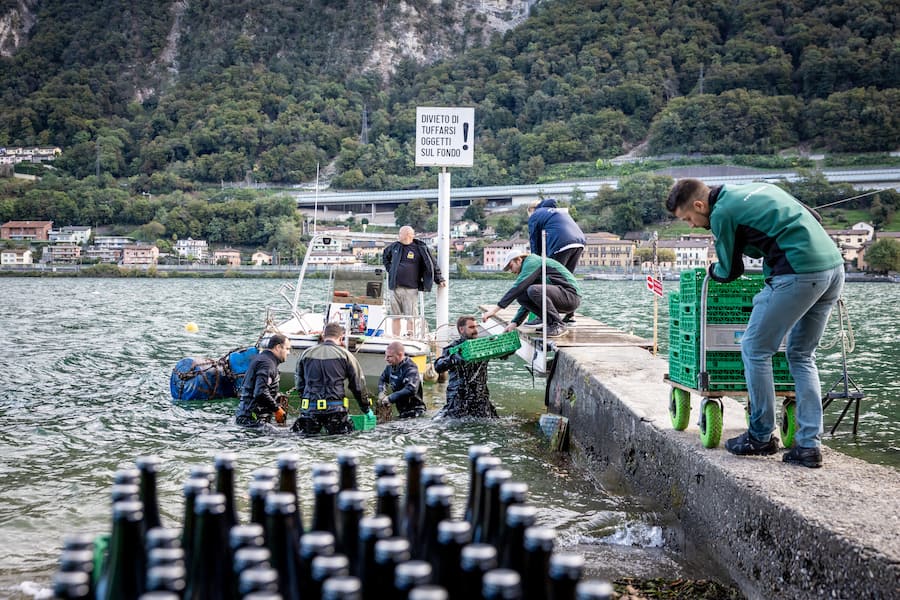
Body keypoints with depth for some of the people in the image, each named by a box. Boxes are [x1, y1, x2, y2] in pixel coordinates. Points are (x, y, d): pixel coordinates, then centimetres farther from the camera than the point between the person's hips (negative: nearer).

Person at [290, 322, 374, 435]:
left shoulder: (306, 354, 12)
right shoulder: (345, 355, 3)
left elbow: (299, 383, 17)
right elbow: (358, 384, 9)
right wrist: (366, 409, 19)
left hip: (310, 408, 3)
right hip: (335, 408, -2)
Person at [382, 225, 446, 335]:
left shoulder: (420, 248, -3)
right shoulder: (394, 246, 11)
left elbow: (432, 265, 1)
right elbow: (385, 255, 31)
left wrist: (439, 280, -1)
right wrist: (389, 268, 18)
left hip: (410, 289, -4)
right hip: (394, 288, 4)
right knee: (395, 317, 9)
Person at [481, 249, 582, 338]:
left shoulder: (532, 261, -9)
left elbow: (517, 287, -20)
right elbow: (527, 300, 21)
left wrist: (495, 309, -22)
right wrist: (515, 322, 11)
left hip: (571, 295, -9)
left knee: (534, 290, -31)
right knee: (521, 297, 0)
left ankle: (559, 326, -16)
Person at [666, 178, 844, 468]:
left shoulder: (722, 213, -4)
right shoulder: (759, 188, 21)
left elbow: (730, 272, 8)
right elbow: (814, 217, 25)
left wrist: (712, 270, 30)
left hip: (799, 274, -9)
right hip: (834, 264, 9)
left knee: (755, 349, 4)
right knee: (802, 356, 15)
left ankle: (761, 438, 11)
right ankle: (809, 445, 12)